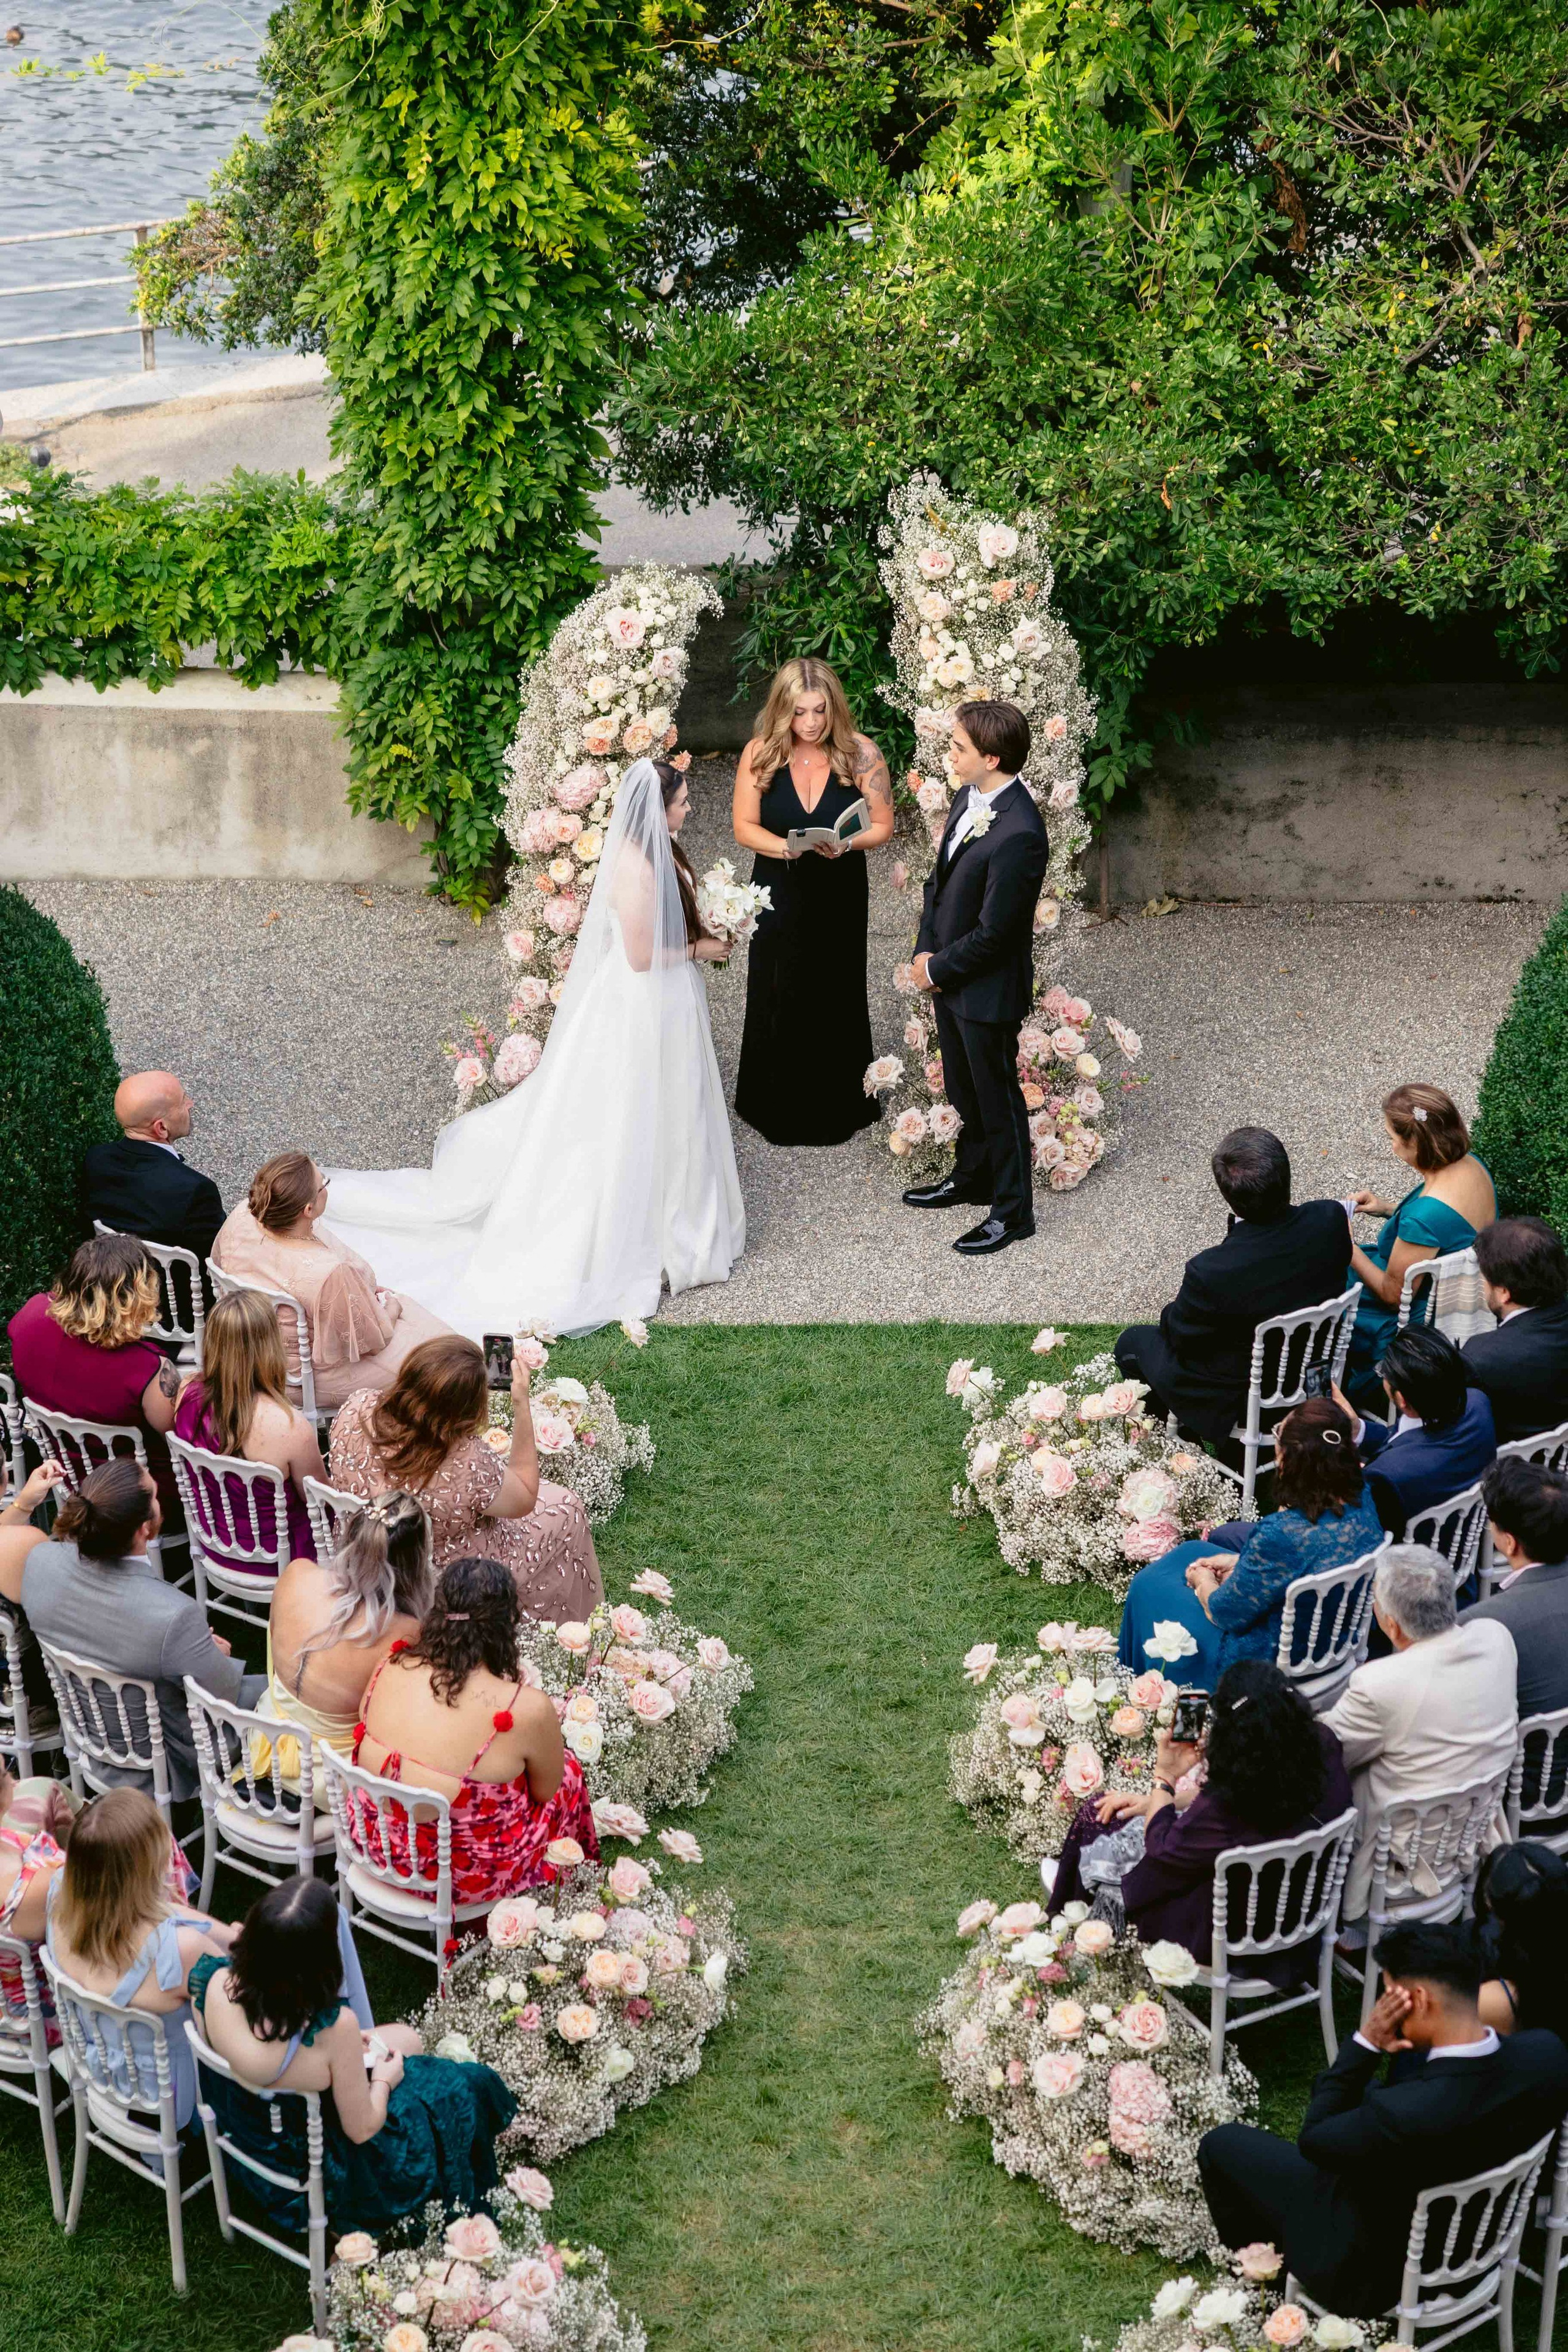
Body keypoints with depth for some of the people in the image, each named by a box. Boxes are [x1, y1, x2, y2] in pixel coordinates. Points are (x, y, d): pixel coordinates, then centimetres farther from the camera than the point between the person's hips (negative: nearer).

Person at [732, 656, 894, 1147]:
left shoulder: (860, 753, -13)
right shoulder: (760, 753, -11)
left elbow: (882, 826, -7)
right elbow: (745, 827, -7)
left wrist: (845, 844, -27)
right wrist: (787, 847, -26)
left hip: (839, 897, -1)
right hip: (779, 896, 1)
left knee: (836, 999, 11)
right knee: (778, 999, 11)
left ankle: (837, 1109, 29)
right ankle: (778, 1109, 29)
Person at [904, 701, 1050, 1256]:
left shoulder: (1018, 835, -31)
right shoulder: (970, 798, -3)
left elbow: (991, 933, -25)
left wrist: (937, 968, -12)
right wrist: (926, 951, -1)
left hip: (987, 990, -8)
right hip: (948, 979, 8)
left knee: (997, 1100, 9)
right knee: (963, 1090, 26)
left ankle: (1012, 1211, 26)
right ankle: (972, 1177, 47)